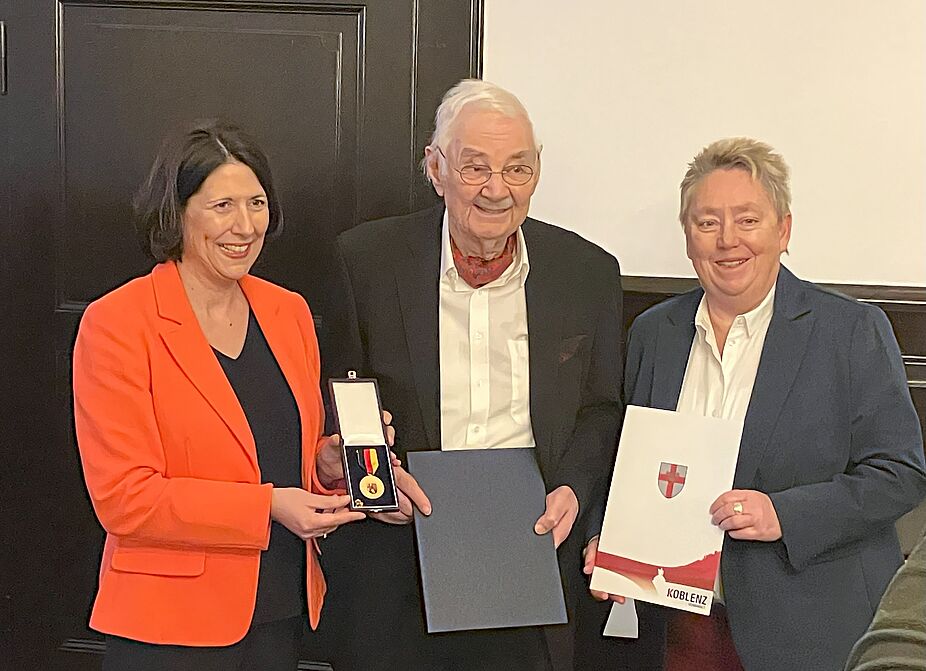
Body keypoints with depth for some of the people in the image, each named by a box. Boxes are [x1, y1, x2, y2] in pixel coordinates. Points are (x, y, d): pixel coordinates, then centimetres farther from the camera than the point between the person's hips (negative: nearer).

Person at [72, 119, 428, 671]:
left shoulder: (289, 313, 8)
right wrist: (267, 506, -23)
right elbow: (123, 498, -15)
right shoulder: (115, 323, -11)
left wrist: (331, 462, -5)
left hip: (284, 614, 6)